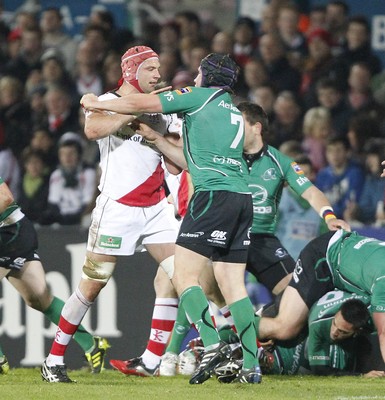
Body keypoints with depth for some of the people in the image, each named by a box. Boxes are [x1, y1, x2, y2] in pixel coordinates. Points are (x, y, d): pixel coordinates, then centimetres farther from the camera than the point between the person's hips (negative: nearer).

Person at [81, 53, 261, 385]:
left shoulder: (200, 96, 4)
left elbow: (141, 104, 2)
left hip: (213, 194, -8)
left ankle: (213, 344, -24)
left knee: (183, 276, -7)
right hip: (241, 197, 8)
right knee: (232, 285, 5)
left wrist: (97, 104, 16)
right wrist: (156, 141, 34)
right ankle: (251, 366, -3)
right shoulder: (234, 113, 27)